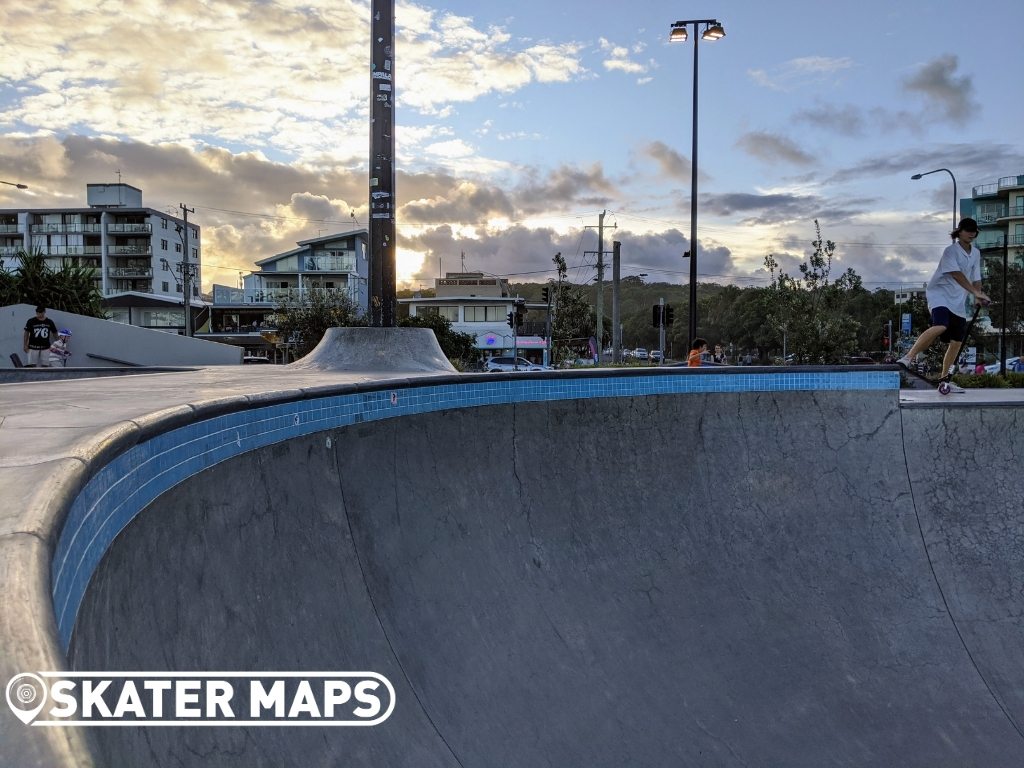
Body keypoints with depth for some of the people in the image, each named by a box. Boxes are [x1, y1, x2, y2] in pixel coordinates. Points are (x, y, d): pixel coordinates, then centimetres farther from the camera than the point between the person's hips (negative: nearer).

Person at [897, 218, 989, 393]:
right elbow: (956, 274, -23)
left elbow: (976, 278, 12)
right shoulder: (951, 251, -11)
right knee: (940, 326, -33)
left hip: (957, 302, 8)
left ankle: (944, 378, 13)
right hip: (940, 293, -7)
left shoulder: (976, 253, 12)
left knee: (957, 340, 3)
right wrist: (975, 292, -31)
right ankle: (908, 357, -30)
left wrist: (978, 296, -8)